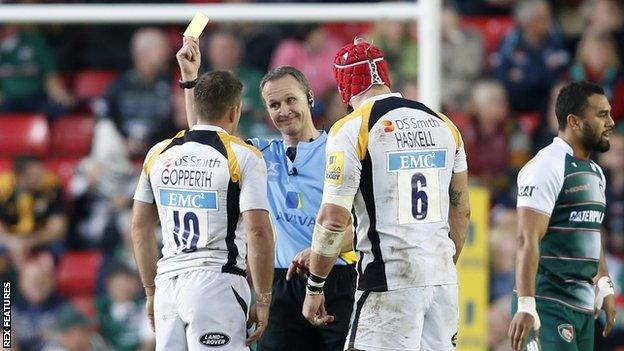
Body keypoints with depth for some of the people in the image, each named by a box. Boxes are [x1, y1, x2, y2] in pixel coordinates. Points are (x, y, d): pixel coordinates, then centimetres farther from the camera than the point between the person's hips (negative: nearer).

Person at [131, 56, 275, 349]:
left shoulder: (159, 154, 12)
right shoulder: (243, 157, -4)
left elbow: (139, 228, 17)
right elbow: (258, 231, -10)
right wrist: (263, 300, -3)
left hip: (168, 282, 5)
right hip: (217, 280, -5)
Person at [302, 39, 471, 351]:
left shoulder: (351, 130, -7)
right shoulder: (443, 125, 12)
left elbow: (333, 219, -11)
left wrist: (314, 288, -1)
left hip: (390, 283, -6)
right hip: (442, 278, 6)